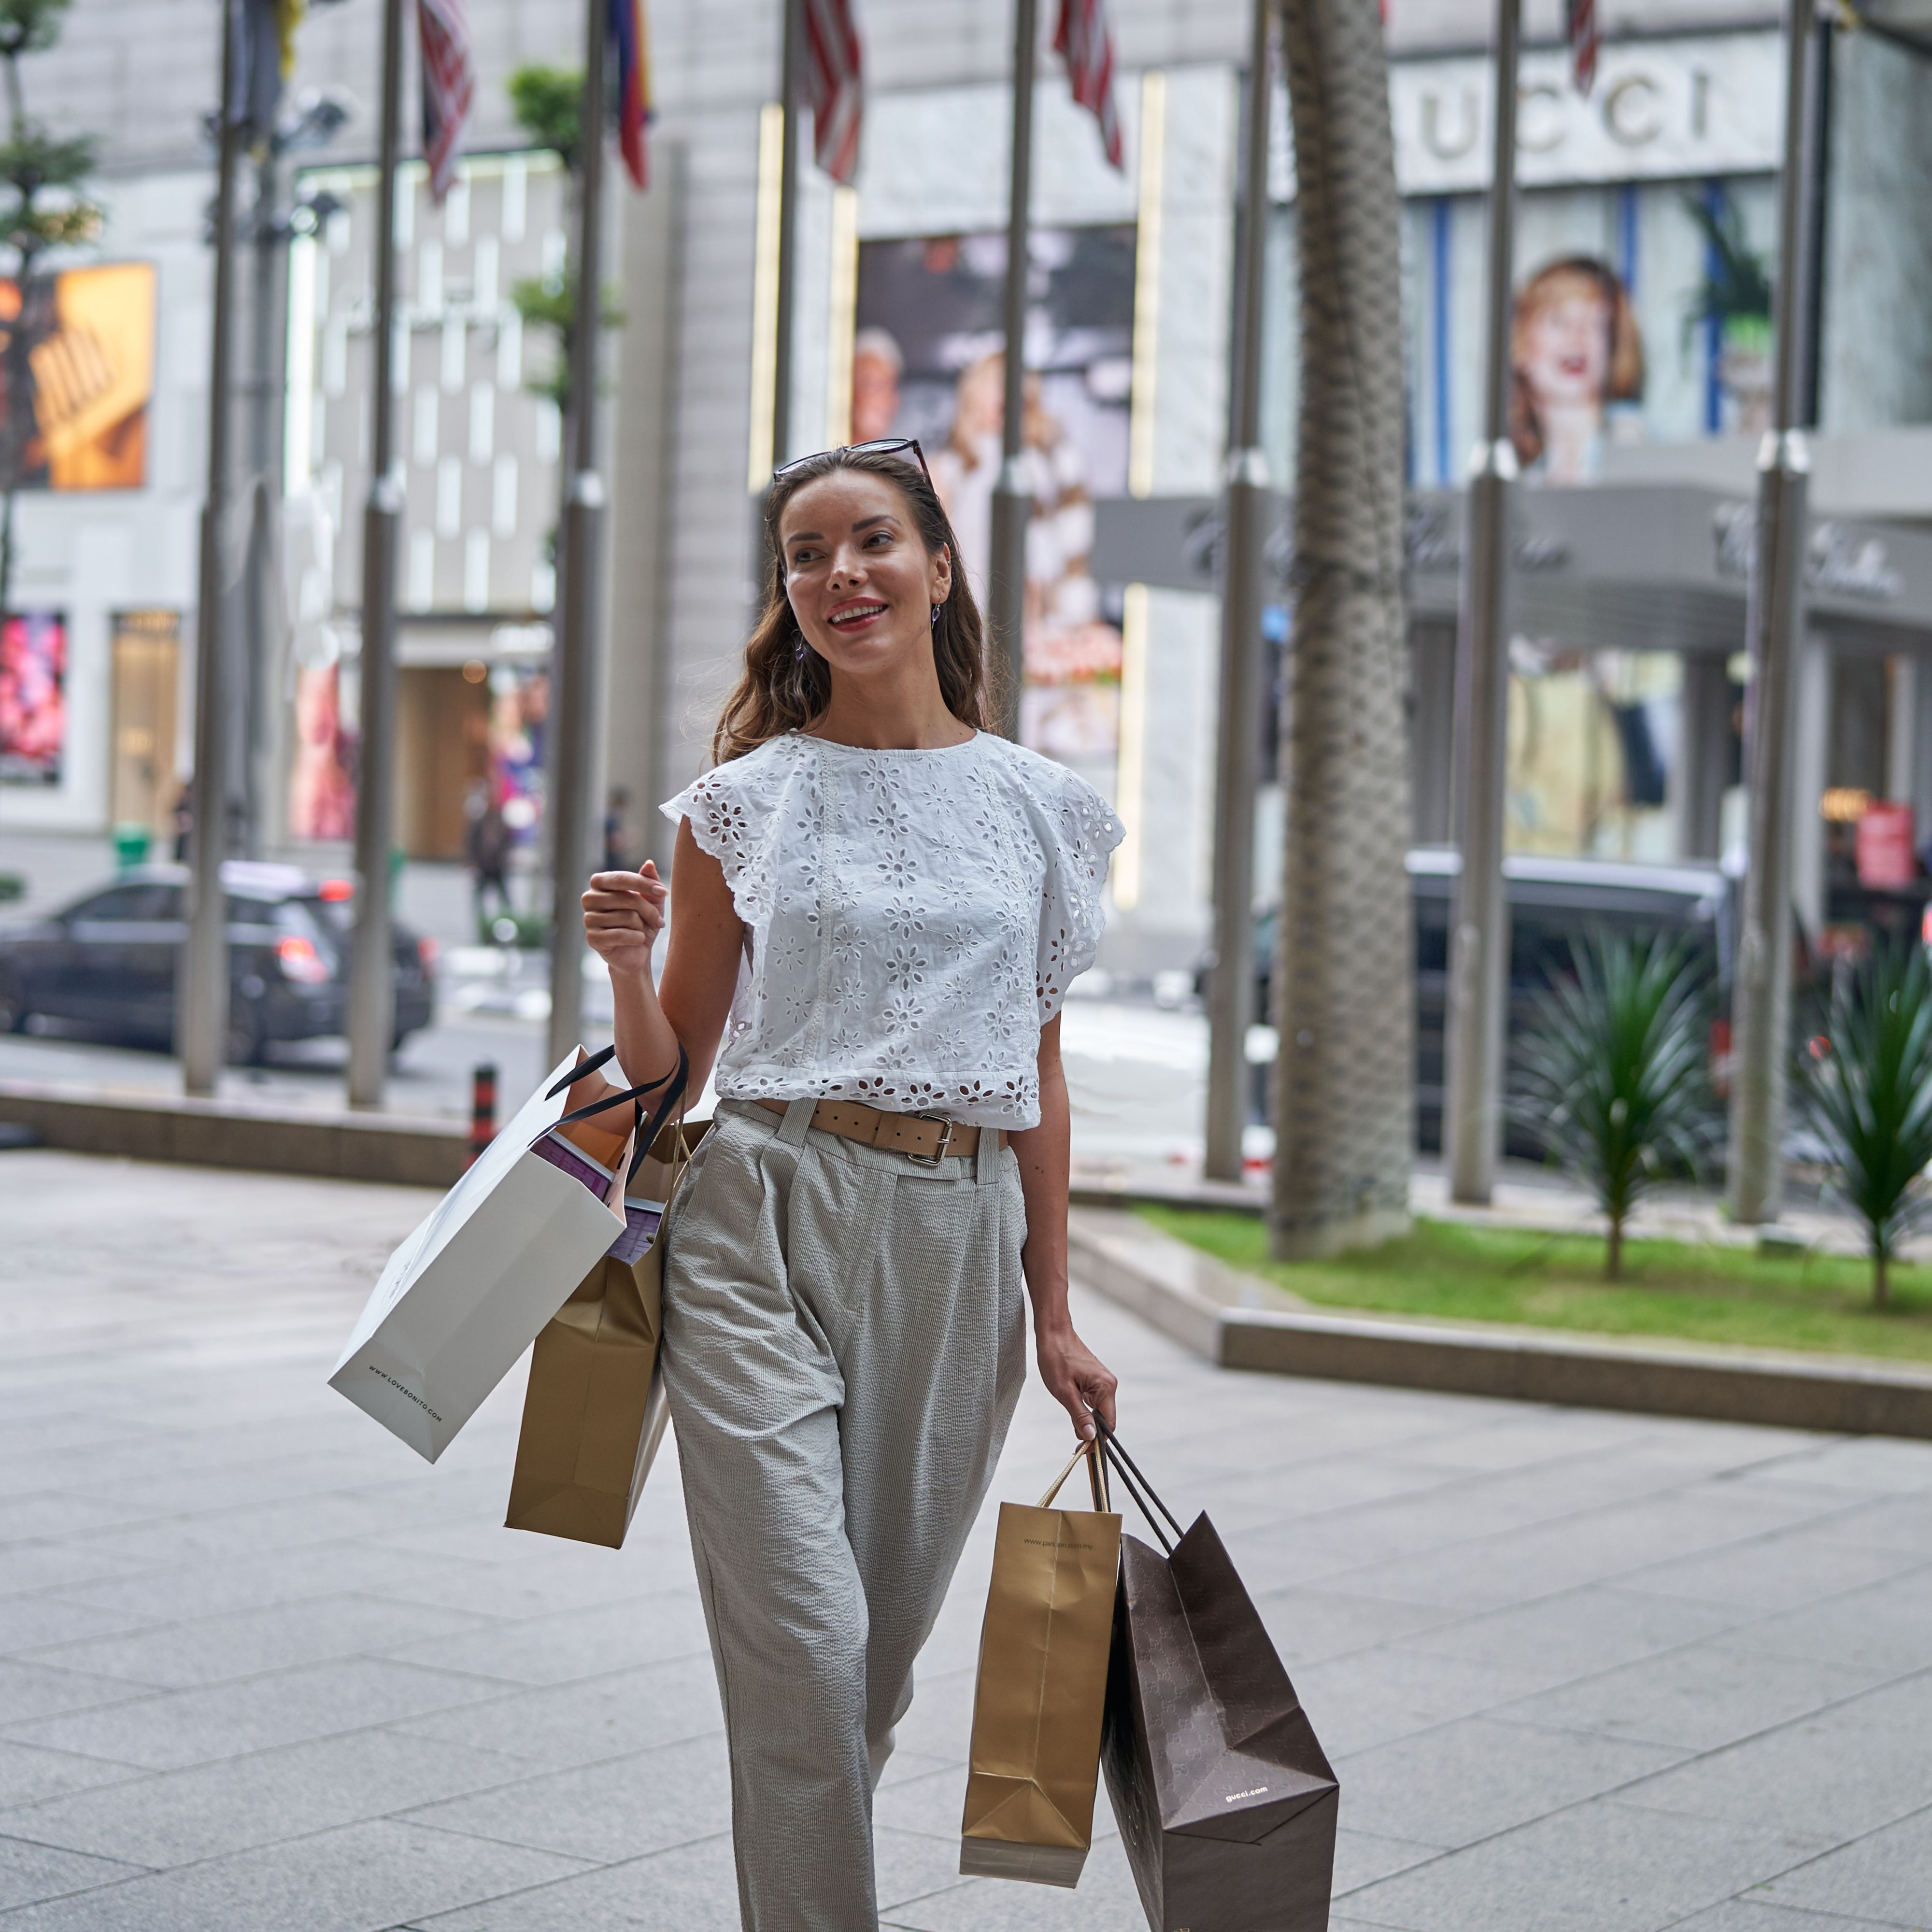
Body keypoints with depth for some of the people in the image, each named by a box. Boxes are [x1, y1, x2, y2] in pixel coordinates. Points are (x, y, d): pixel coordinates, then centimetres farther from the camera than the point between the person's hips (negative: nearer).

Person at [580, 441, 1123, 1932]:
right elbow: (672, 1066, 9)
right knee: (800, 1637, -11)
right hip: (765, 1226, -2)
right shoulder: (747, 799, 4)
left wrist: (1053, 1317, 11)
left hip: (955, 1245, 2)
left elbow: (1038, 1074, 12)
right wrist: (628, 960, -12)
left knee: (882, 1650, 9)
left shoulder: (1041, 807, 9)